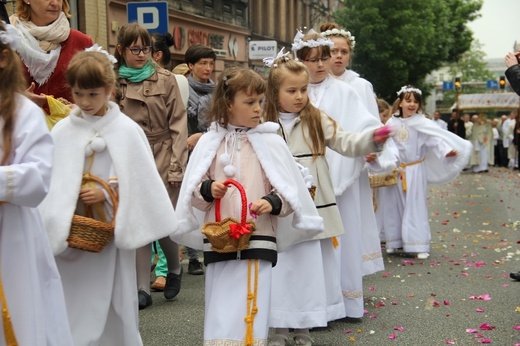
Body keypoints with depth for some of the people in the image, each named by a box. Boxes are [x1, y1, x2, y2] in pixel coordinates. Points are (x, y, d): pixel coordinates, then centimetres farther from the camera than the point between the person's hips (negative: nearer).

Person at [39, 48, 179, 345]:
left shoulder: (126, 130, -5)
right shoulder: (63, 131, 0)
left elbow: (140, 181, -4)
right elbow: (52, 183, 0)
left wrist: (106, 193, -15)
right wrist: (57, 226, -10)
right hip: (72, 236, 2)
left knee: (113, 306, 7)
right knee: (74, 308, 6)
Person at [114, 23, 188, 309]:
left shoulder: (165, 79, 0)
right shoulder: (114, 82, 5)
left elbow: (178, 125, -2)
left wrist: (176, 165, -8)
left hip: (162, 159, -2)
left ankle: (175, 268, 28)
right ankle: (142, 288, 10)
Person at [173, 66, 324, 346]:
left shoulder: (271, 142, 0)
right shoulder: (209, 142, 3)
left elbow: (290, 192, 2)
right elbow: (193, 195, 6)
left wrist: (273, 203, -17)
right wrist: (208, 190, -14)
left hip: (259, 239, -1)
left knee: (251, 315, -3)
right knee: (220, 315, 7)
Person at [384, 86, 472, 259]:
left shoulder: (421, 123, -8)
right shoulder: (392, 123, 3)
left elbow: (437, 137, -18)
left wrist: (446, 150, -34)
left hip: (415, 171, -3)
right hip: (396, 171, 3)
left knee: (416, 208, -3)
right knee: (396, 206, 9)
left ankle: (420, 246, 1)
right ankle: (395, 241, 20)